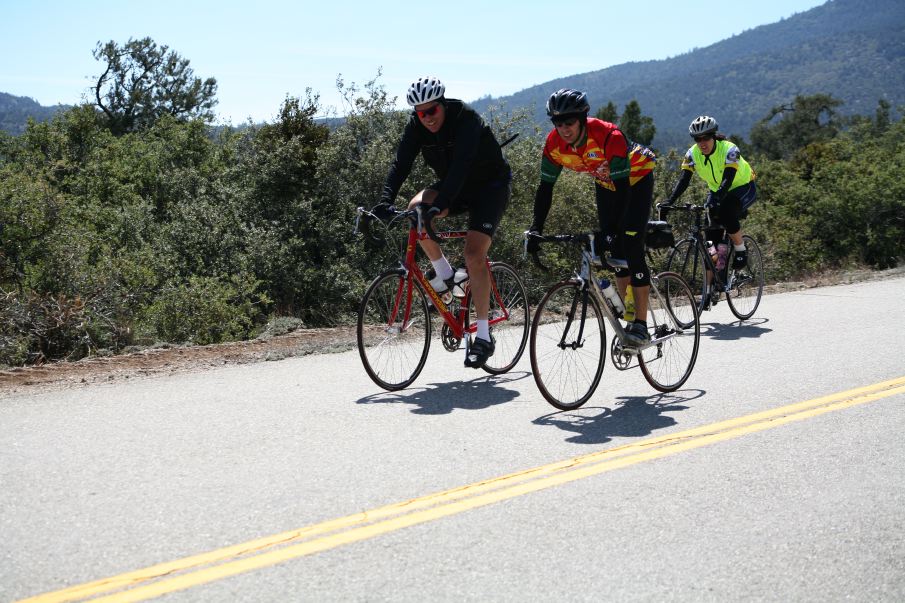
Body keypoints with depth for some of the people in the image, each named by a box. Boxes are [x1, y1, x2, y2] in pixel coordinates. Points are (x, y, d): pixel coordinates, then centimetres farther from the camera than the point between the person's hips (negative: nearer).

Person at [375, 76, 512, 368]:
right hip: (454, 186, 6)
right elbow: (401, 164, -19)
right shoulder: (416, 126, -10)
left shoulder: (466, 118, -27)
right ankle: (444, 275, -3)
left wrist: (442, 203, -53)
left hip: (491, 186, -6)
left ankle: (483, 337, -15)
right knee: (415, 208, -24)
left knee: (474, 254, -21)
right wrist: (385, 201, -36)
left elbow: (461, 164, -40)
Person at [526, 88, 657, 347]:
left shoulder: (609, 136, -38)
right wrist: (536, 228, -26)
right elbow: (545, 186, -16)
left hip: (636, 178, -5)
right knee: (613, 250, 1)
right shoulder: (554, 143, -22)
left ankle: (641, 324, -14)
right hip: (605, 183, 6)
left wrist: (614, 231, -44)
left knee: (631, 247, -16)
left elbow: (622, 186, -37)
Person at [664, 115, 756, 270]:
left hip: (743, 188, -4)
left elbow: (727, 180, -39)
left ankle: (741, 251, -11)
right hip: (717, 190, 5)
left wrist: (715, 201, -54)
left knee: (726, 213, -35)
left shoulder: (729, 150, -28)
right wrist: (668, 202, -37)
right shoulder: (692, 154, -15)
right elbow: (683, 180, -22)